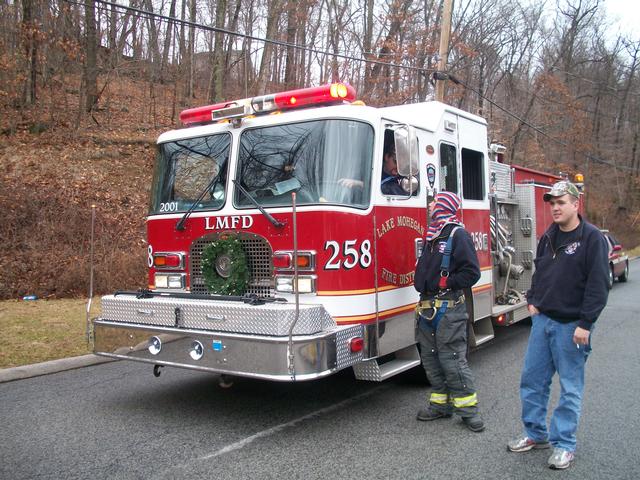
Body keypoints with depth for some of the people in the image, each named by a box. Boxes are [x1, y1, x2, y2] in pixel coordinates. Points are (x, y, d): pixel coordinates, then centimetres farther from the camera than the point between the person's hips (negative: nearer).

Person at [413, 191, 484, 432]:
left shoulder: (458, 235, -10)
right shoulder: (432, 236, 16)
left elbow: (471, 272, -16)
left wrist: (446, 284, -16)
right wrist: (422, 284, 10)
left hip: (448, 308, -9)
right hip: (427, 306, 9)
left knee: (452, 359, -6)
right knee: (430, 358, 13)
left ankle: (468, 408, 5)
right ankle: (441, 403, 24)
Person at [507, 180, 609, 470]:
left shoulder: (592, 238, -11)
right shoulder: (548, 237, 11)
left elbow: (597, 284, -15)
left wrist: (585, 323, -18)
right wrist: (533, 301, 10)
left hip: (571, 325, -7)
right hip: (543, 319, 7)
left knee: (570, 388, 5)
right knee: (532, 380, 11)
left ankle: (564, 444, 16)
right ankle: (536, 434, 26)